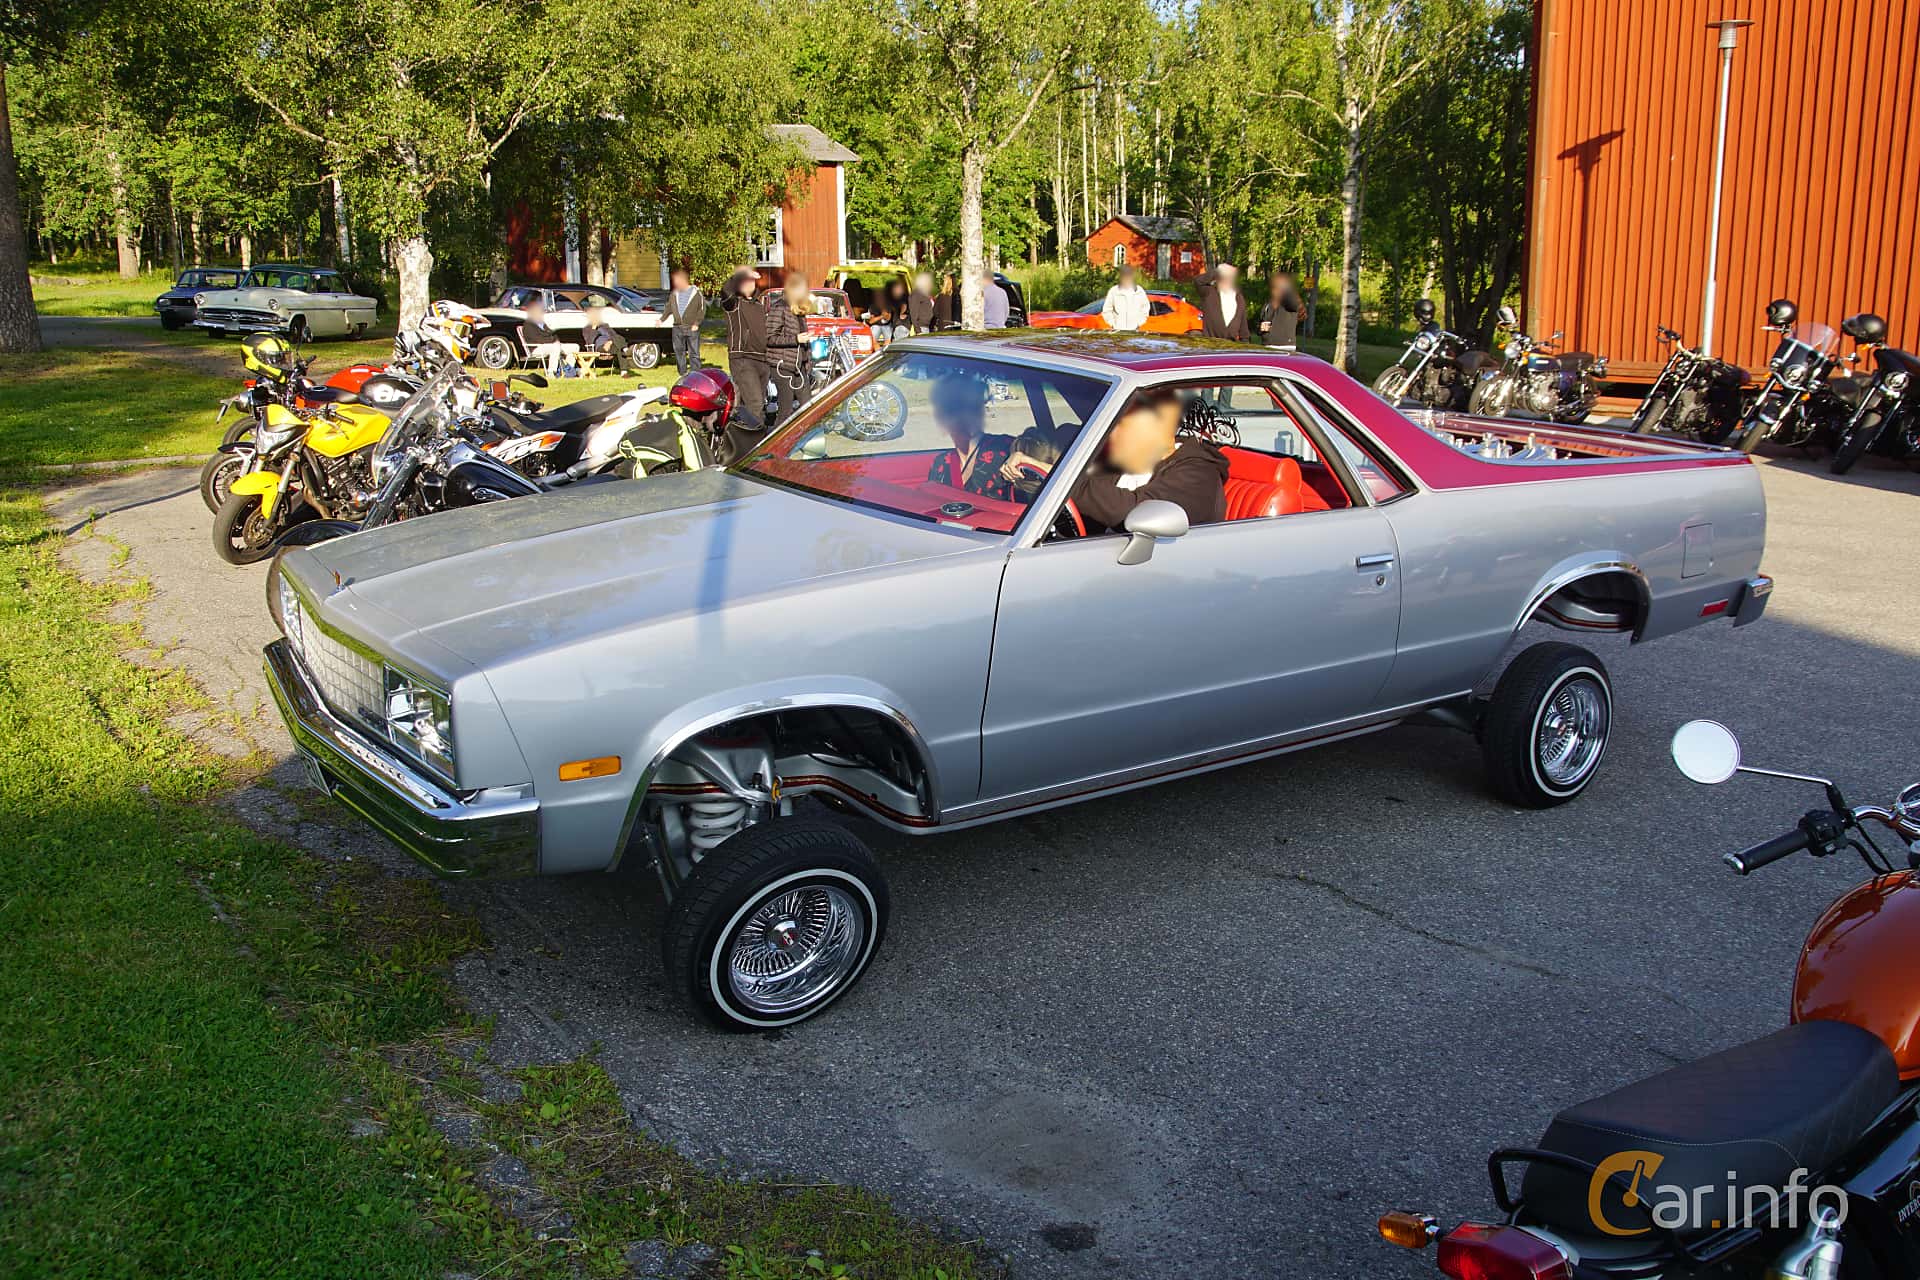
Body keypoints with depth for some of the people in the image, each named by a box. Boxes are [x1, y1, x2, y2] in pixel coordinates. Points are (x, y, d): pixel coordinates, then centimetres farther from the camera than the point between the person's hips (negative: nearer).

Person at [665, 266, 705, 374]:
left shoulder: (696, 293, -2)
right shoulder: (674, 294, 12)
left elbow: (702, 310, -3)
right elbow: (669, 308, 21)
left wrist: (696, 323, -12)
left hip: (692, 329, -5)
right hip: (677, 328, 5)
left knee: (694, 353, -3)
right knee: (679, 352, 8)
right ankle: (683, 375, 17)